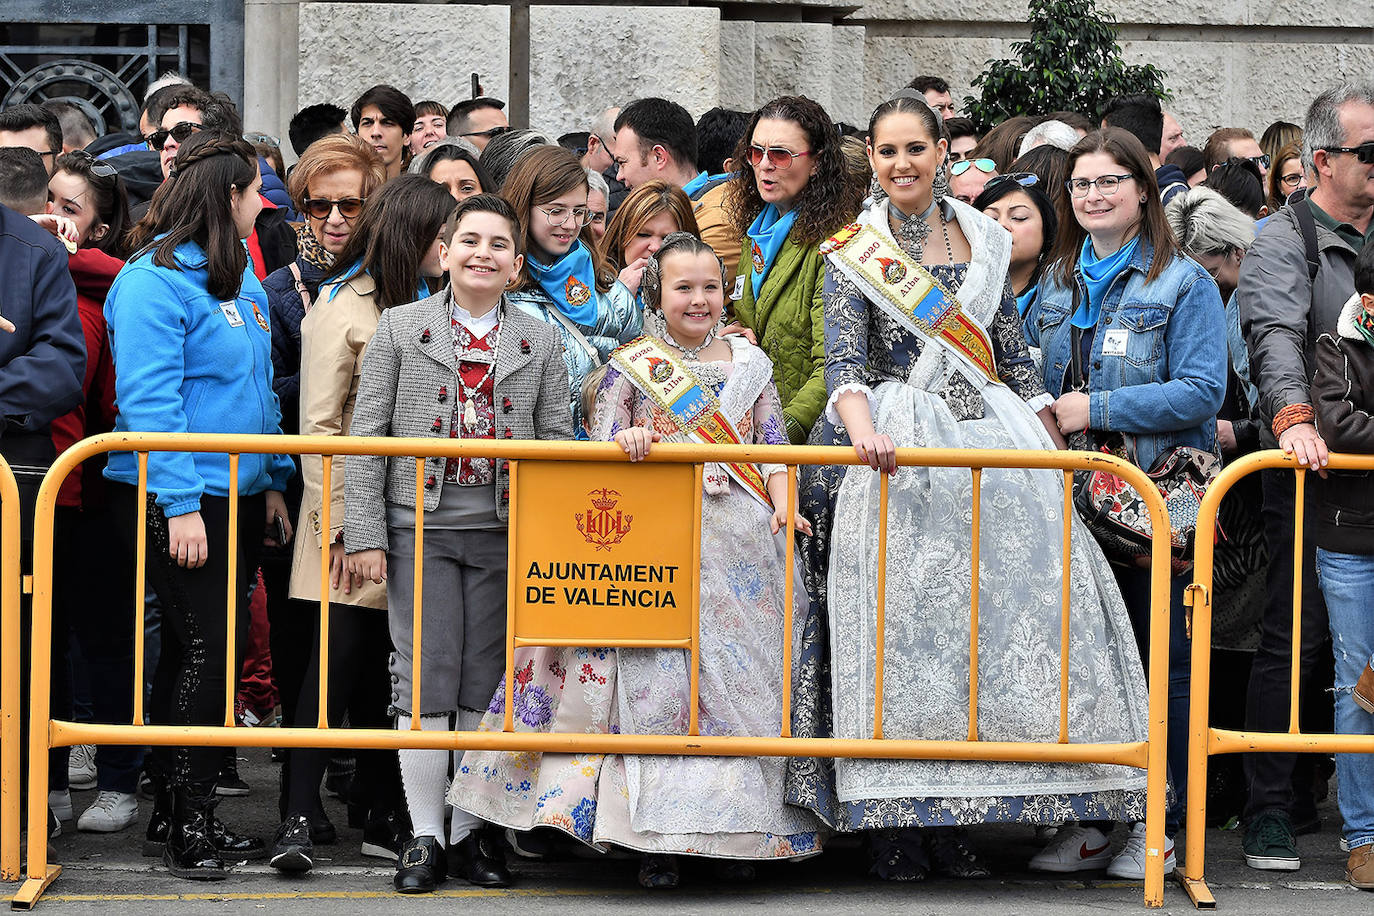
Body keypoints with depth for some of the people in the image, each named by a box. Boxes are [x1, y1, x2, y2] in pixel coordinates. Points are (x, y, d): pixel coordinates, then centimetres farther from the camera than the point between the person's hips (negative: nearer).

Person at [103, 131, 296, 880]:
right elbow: (149, 401, -17)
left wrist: (274, 481, 13)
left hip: (238, 494, 8)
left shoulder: (240, 277, 16)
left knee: (213, 648, 9)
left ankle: (179, 805, 17)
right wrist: (181, 504, -22)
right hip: (178, 498, -8)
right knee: (202, 647, -9)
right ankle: (186, 822, -2)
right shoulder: (155, 279, -12)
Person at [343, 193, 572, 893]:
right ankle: (426, 836, 5)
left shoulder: (540, 342, 10)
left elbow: (558, 442, 9)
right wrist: (364, 534, -5)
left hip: (505, 533, 2)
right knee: (424, 680, -3)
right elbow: (366, 435, 2)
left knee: (486, 683, 4)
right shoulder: (400, 328, 5)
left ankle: (473, 830, 13)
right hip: (420, 527, -2)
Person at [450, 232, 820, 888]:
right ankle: (658, 839, 0)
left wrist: (784, 506, -4)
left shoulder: (750, 364, 11)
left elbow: (774, 447, 12)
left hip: (742, 540, 2)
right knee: (656, 677, -6)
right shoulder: (631, 367, 4)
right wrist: (626, 443, -18)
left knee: (742, 674, 2)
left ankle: (736, 832, 10)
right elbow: (600, 458, 3)